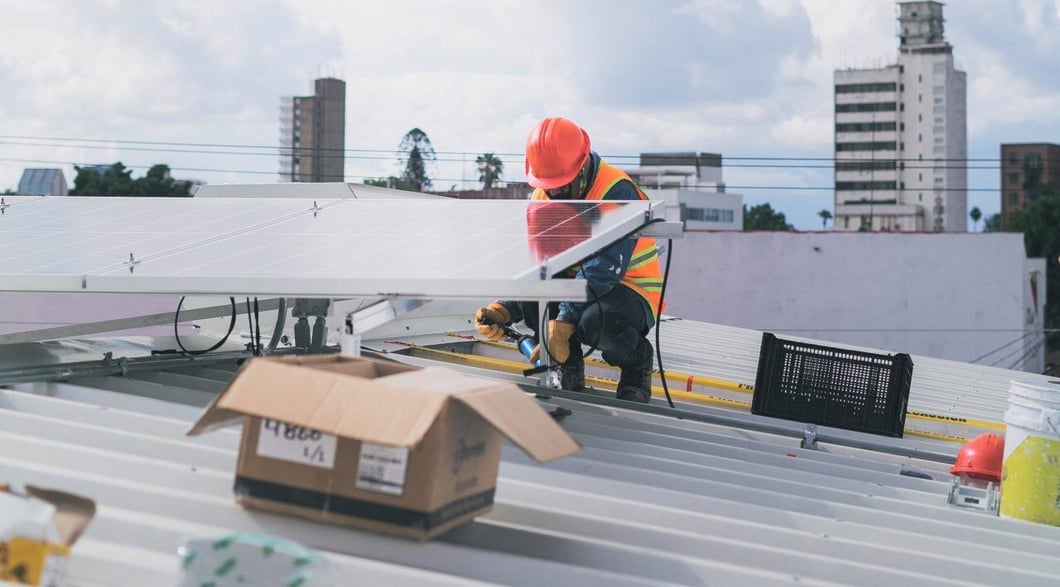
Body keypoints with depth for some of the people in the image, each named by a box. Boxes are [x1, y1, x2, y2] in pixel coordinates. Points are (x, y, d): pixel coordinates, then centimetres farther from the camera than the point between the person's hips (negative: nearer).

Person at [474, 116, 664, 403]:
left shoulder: (617, 193, -22)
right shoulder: (541, 199, -1)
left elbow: (603, 270, -31)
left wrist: (563, 323, -38)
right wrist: (502, 310, -26)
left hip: (634, 292, -5)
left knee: (596, 321, -38)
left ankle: (637, 362, -2)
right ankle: (568, 368, -4)